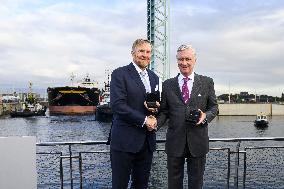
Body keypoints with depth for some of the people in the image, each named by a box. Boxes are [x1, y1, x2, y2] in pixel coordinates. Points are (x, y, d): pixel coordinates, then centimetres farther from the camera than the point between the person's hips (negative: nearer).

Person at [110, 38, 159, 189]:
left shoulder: (154, 77, 14)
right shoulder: (120, 74, -6)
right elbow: (117, 105, -16)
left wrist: (154, 117, -5)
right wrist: (144, 120, -16)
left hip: (147, 141, 6)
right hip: (125, 141, -6)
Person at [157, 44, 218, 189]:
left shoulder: (207, 82, 4)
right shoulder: (167, 85, 5)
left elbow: (213, 107, 8)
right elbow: (164, 111, 4)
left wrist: (206, 116, -13)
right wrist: (156, 123, -15)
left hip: (198, 142, 0)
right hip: (174, 142, 1)